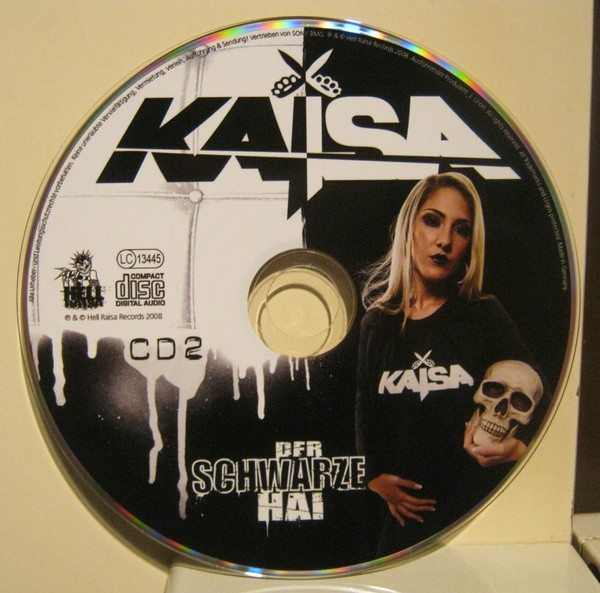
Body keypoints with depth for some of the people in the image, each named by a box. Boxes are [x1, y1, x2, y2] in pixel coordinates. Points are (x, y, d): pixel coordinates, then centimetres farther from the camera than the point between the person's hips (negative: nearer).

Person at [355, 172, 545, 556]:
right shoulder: (377, 325, 2)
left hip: (483, 509, -2)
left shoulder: (486, 316, -5)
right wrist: (375, 476, 2)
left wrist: (517, 448, -24)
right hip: (407, 512, 2)